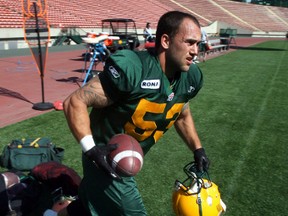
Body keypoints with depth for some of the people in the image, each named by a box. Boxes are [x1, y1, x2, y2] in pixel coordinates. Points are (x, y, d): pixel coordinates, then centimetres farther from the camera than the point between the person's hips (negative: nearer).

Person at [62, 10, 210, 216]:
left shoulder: (189, 78, -5)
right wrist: (90, 148, -32)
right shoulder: (132, 69, -28)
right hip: (106, 161, -7)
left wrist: (198, 149, 7)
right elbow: (75, 102, -23)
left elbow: (182, 115, 15)